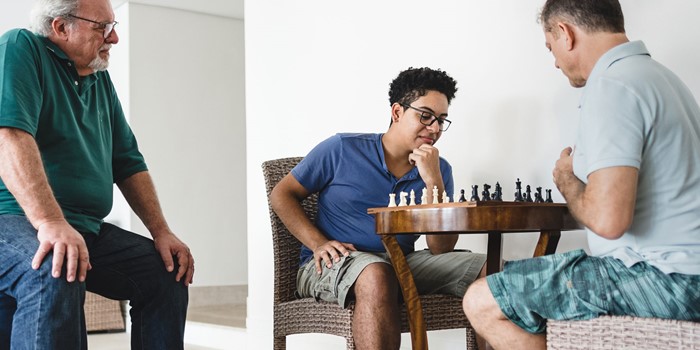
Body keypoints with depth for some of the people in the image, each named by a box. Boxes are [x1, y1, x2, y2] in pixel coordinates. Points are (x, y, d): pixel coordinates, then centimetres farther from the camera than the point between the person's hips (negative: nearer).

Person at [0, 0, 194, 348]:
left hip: (87, 227, 8)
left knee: (168, 272, 2)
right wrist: (50, 222, -34)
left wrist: (161, 231, 7)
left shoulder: (101, 80, 17)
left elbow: (128, 163, 19)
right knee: (56, 276, -36)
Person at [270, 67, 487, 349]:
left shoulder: (438, 170, 8)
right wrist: (318, 244, -10)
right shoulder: (342, 150, 0)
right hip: (332, 265, -4)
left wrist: (433, 182, -13)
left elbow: (442, 249, -2)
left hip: (402, 264, 4)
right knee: (377, 274, -40)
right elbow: (281, 195, 5)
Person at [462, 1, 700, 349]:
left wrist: (567, 179, -6)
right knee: (518, 279, 23)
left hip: (660, 278, -10)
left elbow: (608, 219, -26)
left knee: (481, 302, -9)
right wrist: (585, 168, 18)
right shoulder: (658, 74, 15)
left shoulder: (610, 85, -17)